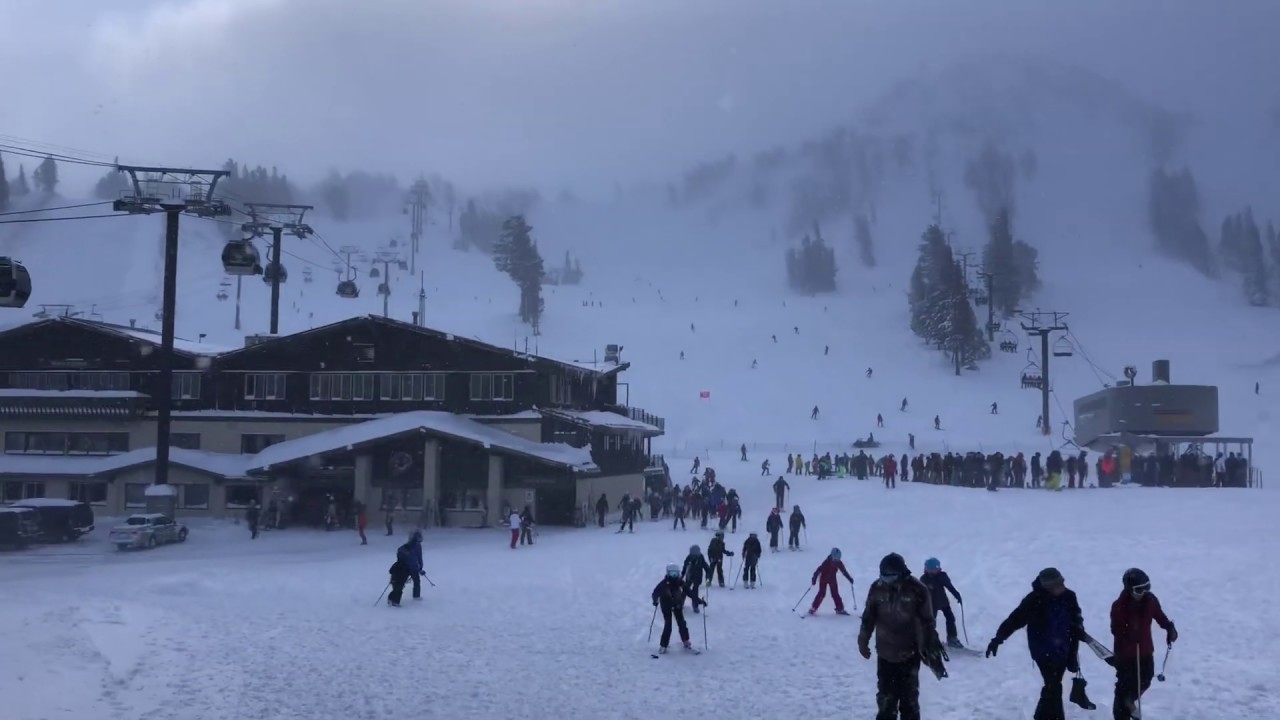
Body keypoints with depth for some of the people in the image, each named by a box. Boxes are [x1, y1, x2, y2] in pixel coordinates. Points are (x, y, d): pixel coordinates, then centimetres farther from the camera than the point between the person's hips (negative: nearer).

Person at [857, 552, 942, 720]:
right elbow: (868, 617, 7)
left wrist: (932, 647, -5)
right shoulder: (877, 588, -5)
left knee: (909, 698, 7)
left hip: (909, 654, -2)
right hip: (885, 654, 2)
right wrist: (863, 641, 10)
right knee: (885, 697, 9)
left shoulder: (916, 590, -12)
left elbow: (927, 621, -4)